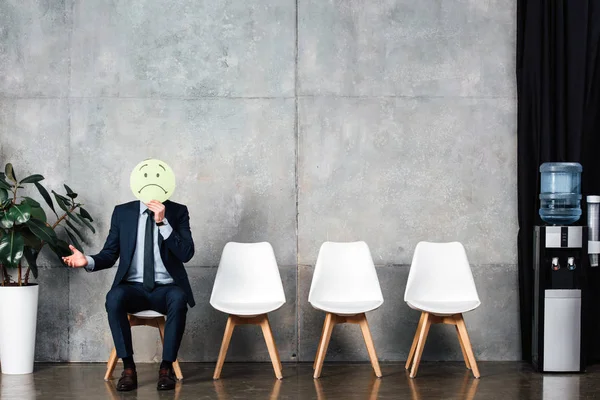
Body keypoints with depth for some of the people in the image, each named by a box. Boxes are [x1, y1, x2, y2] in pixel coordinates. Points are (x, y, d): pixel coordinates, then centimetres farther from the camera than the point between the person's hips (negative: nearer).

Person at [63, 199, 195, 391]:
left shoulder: (178, 211, 3)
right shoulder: (122, 212, 7)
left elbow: (186, 254, -9)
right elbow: (109, 254, 8)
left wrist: (162, 222, -17)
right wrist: (88, 261, -14)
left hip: (166, 289, -1)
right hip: (133, 288, 1)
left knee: (178, 298, -36)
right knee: (114, 296, -34)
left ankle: (166, 368, -25)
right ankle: (128, 368, -25)